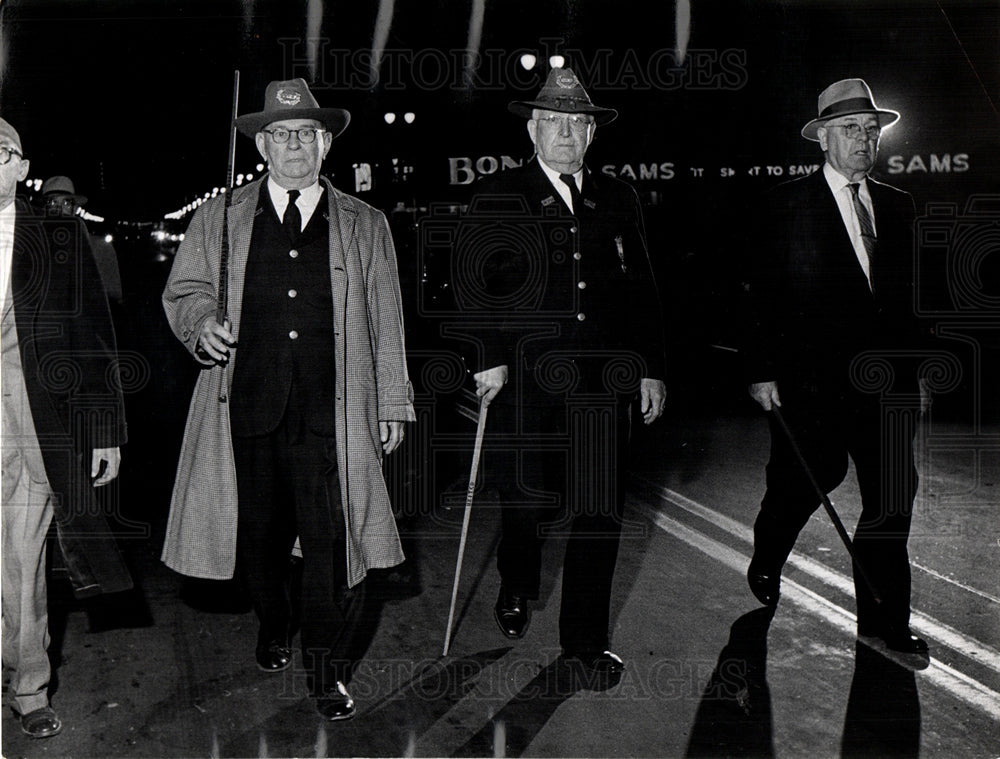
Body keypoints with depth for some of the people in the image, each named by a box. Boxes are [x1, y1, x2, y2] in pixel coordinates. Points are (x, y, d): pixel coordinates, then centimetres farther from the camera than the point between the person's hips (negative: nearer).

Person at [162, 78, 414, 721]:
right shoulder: (218, 220, 11)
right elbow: (183, 293, 14)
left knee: (333, 538, -4)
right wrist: (203, 324, -10)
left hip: (333, 414, -1)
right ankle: (273, 629, 40)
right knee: (259, 532, 12)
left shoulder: (365, 226, 11)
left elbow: (386, 324, 10)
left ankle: (326, 665, 15)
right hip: (248, 407, 1)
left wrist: (393, 404, 7)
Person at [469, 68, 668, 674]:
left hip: (604, 380, 3)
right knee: (527, 503, 5)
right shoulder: (496, 199, 5)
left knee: (600, 510, 4)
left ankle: (586, 636, 21)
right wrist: (489, 357, -12)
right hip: (527, 380, -2)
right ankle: (516, 590, 37)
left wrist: (652, 369, 9)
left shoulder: (619, 199, 14)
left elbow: (641, 291, 14)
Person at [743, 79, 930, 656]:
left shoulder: (898, 206, 15)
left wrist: (914, 367, 14)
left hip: (886, 376, 5)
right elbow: (765, 295, -3)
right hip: (813, 375, -4)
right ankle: (766, 562, 35)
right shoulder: (789, 204, 0)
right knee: (808, 477, 5)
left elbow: (908, 296, 17)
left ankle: (885, 619, 16)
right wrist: (762, 371, -7)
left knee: (894, 496, 4)